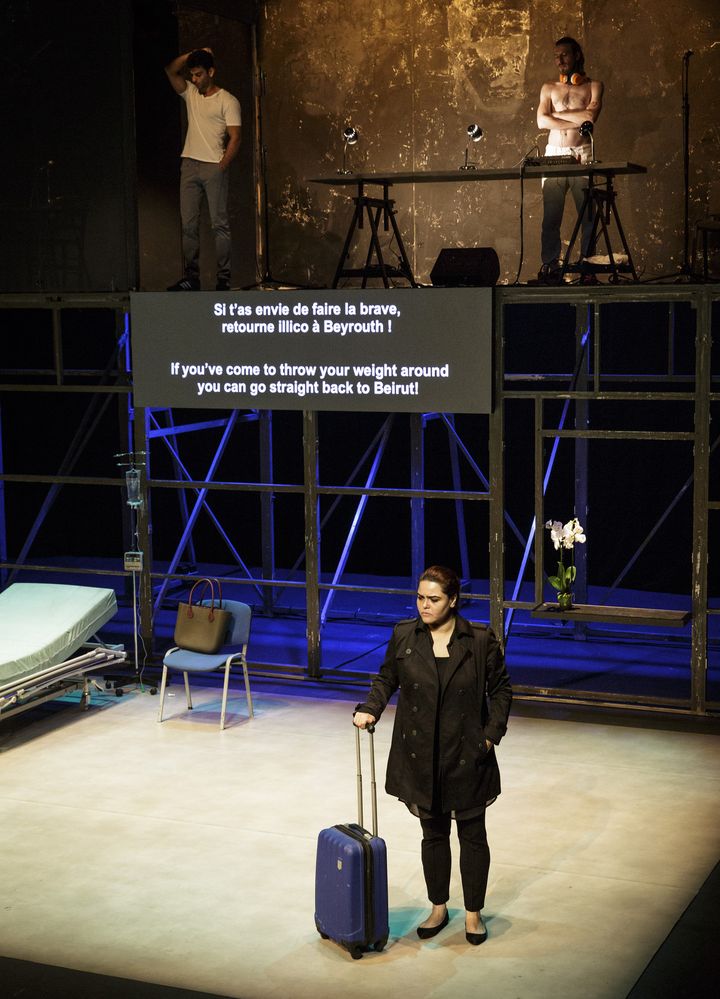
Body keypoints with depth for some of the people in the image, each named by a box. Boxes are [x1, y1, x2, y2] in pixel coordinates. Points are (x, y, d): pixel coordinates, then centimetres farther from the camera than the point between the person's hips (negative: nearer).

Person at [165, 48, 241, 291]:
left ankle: (223, 279, -4)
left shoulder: (227, 101, -1)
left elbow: (235, 138, -6)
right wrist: (192, 54, 3)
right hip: (189, 164, 5)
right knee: (188, 224, 2)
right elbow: (171, 70, 8)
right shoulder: (190, 93, 15)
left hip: (213, 167, -5)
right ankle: (191, 277, 5)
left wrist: (222, 167, -15)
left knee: (219, 224, -5)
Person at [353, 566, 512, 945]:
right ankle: (438, 908, 28)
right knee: (433, 832, 13)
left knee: (472, 833, 8)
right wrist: (370, 708, -4)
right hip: (421, 756, 2)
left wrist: (491, 734, -6)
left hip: (467, 756, -2)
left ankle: (474, 913, 21)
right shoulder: (403, 636, -1)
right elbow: (387, 678, 12)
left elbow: (501, 690, 2)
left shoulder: (481, 641, -7)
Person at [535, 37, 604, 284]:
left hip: (581, 155, -2)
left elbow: (590, 116, -9)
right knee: (550, 216, -4)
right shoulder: (549, 87, 17)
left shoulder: (593, 86, 10)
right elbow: (542, 121, 1)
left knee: (588, 215, -5)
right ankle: (550, 268, -3)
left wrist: (558, 114, 1)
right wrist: (577, 121, -5)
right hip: (553, 155, 2)